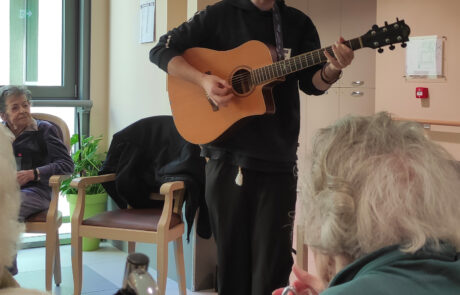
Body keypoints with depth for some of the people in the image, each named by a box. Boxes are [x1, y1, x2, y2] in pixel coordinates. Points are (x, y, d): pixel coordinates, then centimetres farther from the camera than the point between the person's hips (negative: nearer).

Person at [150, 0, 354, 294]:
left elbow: (313, 83, 5)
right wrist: (203, 79, -16)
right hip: (227, 157, -1)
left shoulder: (298, 24, 6)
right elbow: (162, 49, -1)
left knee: (273, 263, 3)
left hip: (277, 159, 1)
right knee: (231, 254, 11)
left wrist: (332, 69, -17)